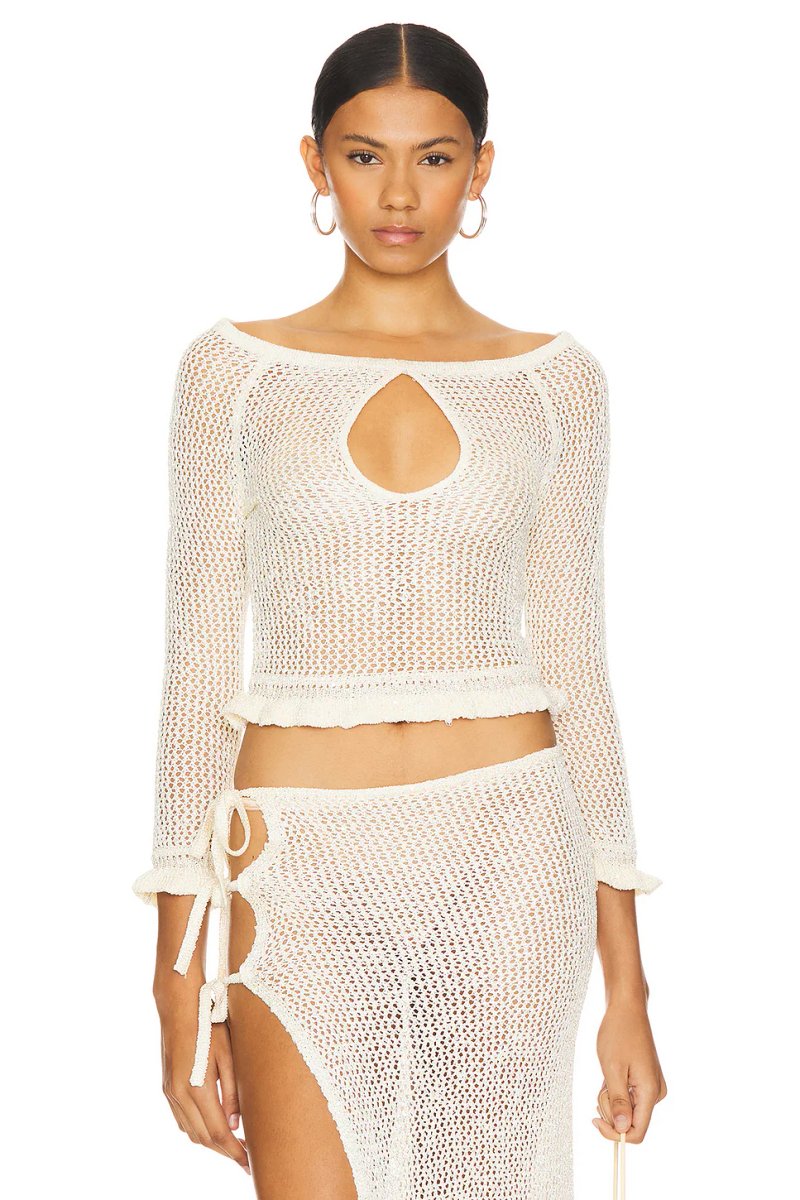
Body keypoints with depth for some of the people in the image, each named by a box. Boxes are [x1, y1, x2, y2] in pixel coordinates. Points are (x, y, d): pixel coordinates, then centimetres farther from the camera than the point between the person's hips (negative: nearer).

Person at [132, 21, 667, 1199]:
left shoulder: (553, 379, 4)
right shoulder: (236, 370, 1)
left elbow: (575, 664, 6)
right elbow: (201, 666, 1)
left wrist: (627, 982, 4)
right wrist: (180, 980, -2)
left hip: (506, 858, 1)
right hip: (305, 872, -1)